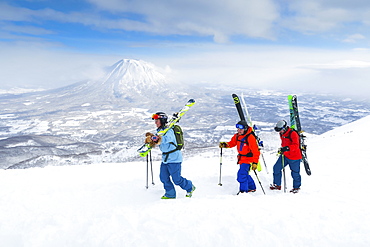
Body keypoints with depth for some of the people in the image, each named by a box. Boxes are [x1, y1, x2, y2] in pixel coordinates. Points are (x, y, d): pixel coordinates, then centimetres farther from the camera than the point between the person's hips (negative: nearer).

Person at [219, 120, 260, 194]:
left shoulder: (250, 137, -21)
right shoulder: (237, 136, 2)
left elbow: (255, 151, -21)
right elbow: (232, 143, 16)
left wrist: (255, 162, -25)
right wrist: (224, 144, -4)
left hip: (248, 159, -8)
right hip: (241, 158, 8)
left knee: (242, 173, -18)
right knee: (244, 174, 18)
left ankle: (243, 190, -9)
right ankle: (252, 188, 37)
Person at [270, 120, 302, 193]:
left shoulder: (293, 134, -22)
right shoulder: (282, 134, 3)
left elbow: (296, 146, -32)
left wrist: (287, 148, -44)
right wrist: (281, 149, 23)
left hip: (294, 157, -7)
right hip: (285, 155, 7)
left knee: (295, 173, 6)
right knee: (276, 168, 0)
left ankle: (296, 187, 29)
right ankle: (277, 185, 14)